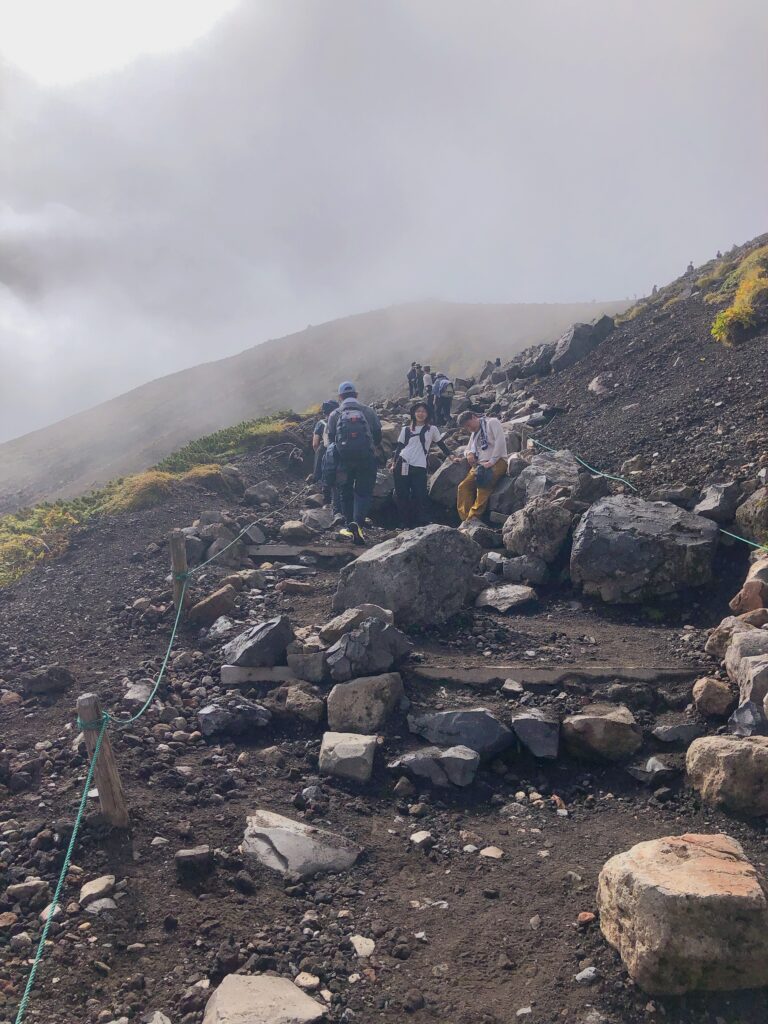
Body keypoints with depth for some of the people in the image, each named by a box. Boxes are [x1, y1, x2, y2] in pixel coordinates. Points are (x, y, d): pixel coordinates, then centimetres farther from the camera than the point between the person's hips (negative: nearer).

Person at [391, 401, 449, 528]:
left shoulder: (432, 429, 11)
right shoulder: (406, 430, 14)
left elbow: (441, 445, 13)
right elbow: (399, 447, 14)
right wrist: (394, 463, 4)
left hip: (419, 467, -2)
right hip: (402, 466, 2)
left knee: (419, 497, -8)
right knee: (402, 496, 1)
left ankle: (422, 524, -2)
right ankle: (406, 525, 9)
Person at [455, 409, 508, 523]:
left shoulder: (492, 422, 3)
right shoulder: (474, 434, 27)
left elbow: (500, 441, -11)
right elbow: (468, 449, 34)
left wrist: (491, 462, -17)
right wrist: (469, 454, 7)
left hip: (497, 461, -8)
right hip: (480, 465, 8)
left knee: (483, 483, -34)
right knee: (463, 486, -14)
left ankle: (473, 517, -40)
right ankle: (466, 518, -18)